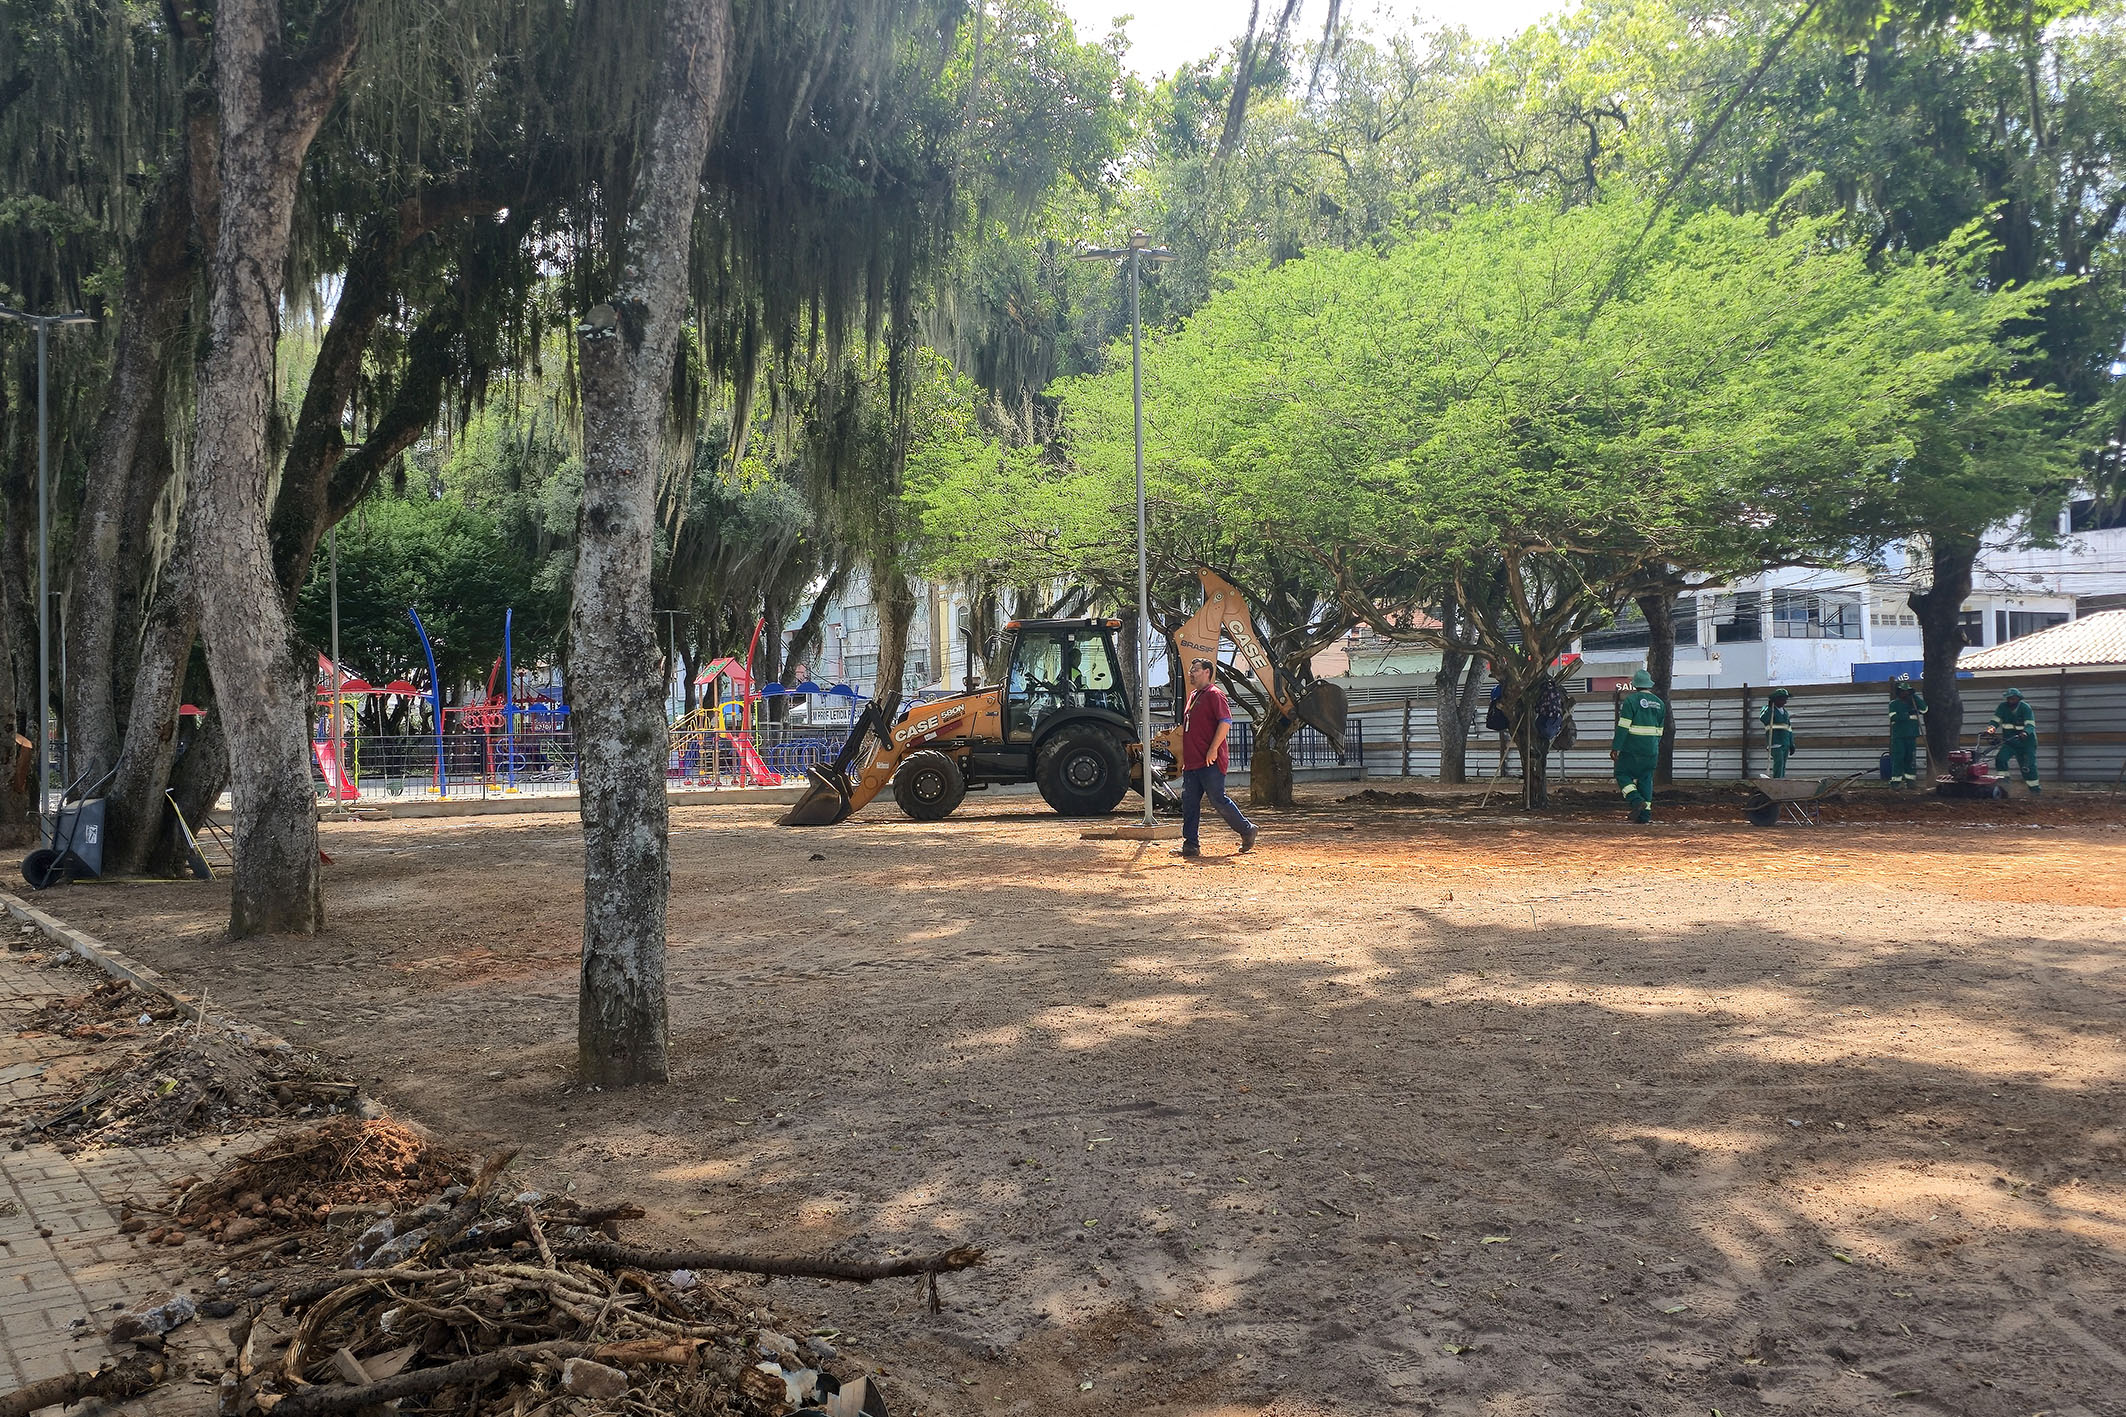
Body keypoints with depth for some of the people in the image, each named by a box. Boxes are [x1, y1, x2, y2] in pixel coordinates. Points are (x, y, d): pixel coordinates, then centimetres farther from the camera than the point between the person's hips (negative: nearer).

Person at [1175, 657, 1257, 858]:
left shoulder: (1214, 694, -8)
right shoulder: (1194, 696, 20)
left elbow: (1226, 722, -19)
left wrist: (1213, 749, -22)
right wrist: (1183, 758, 24)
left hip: (1210, 762, -9)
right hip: (1192, 762, 9)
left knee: (1218, 800, -5)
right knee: (1189, 802, 4)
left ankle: (1247, 831, 12)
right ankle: (1190, 845, 6)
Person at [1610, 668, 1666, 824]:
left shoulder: (1631, 700, -8)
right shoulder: (1659, 703, 12)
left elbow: (1623, 726, -13)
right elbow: (1659, 730, 16)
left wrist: (1615, 748, -12)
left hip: (1632, 748, -5)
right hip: (1651, 750, 5)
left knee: (1623, 774, 5)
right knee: (1646, 779, 10)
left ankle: (1636, 800, -15)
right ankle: (1646, 813, 6)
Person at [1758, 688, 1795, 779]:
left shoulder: (1785, 712, 22)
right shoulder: (1769, 709, 0)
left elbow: (1789, 729, 24)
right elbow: (1763, 719, -23)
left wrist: (1792, 744, 19)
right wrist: (1770, 707, -23)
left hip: (1785, 743, 7)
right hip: (1775, 742, -7)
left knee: (1783, 764, 6)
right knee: (1779, 762, -21)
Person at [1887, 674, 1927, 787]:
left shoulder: (1914, 702, 13)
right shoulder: (1894, 703, 1)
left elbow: (1924, 708, -4)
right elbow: (1894, 717, -12)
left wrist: (1915, 696, -7)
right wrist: (1909, 714, -15)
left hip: (1912, 735, 4)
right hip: (1898, 736, -4)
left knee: (1911, 758, 7)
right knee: (1898, 758, -7)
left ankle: (1910, 779, 13)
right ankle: (1896, 780, -5)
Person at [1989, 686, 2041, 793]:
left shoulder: (2025, 708, -12)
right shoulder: (2003, 707, -1)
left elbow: (2030, 724, -22)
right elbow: (1995, 720, -2)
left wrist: (2025, 733, -43)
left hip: (2026, 741, -3)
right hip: (2009, 742, 3)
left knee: (2028, 765, -4)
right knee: (2000, 758, -18)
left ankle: (2034, 788, 11)